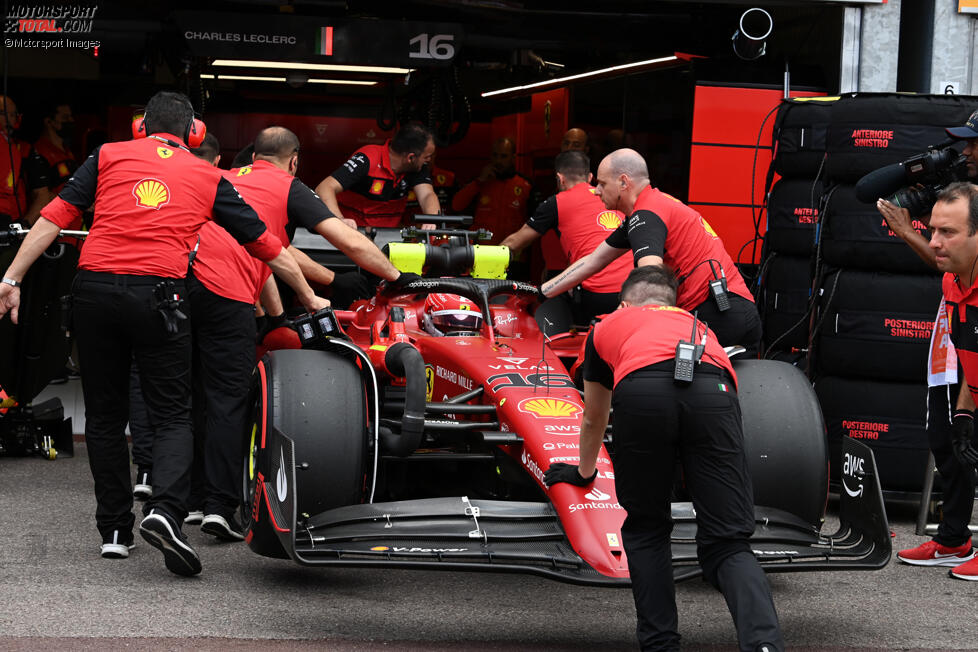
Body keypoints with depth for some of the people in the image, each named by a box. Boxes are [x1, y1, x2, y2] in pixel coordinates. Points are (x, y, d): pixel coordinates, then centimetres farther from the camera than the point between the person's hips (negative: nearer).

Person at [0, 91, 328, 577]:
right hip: (158, 294, -1)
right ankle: (165, 511, -20)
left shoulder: (108, 155, 15)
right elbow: (266, 245, 21)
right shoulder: (207, 177, 17)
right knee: (172, 414, 4)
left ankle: (114, 529, 17)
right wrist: (309, 298, 33)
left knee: (104, 415, 13)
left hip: (94, 287, 1)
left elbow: (55, 217, 5)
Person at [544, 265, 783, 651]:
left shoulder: (608, 327, 40)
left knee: (645, 532, 20)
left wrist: (584, 472, 74)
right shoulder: (697, 326, 45)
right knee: (729, 544, 3)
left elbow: (593, 420, 54)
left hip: (640, 391, -1)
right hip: (712, 391, 1)